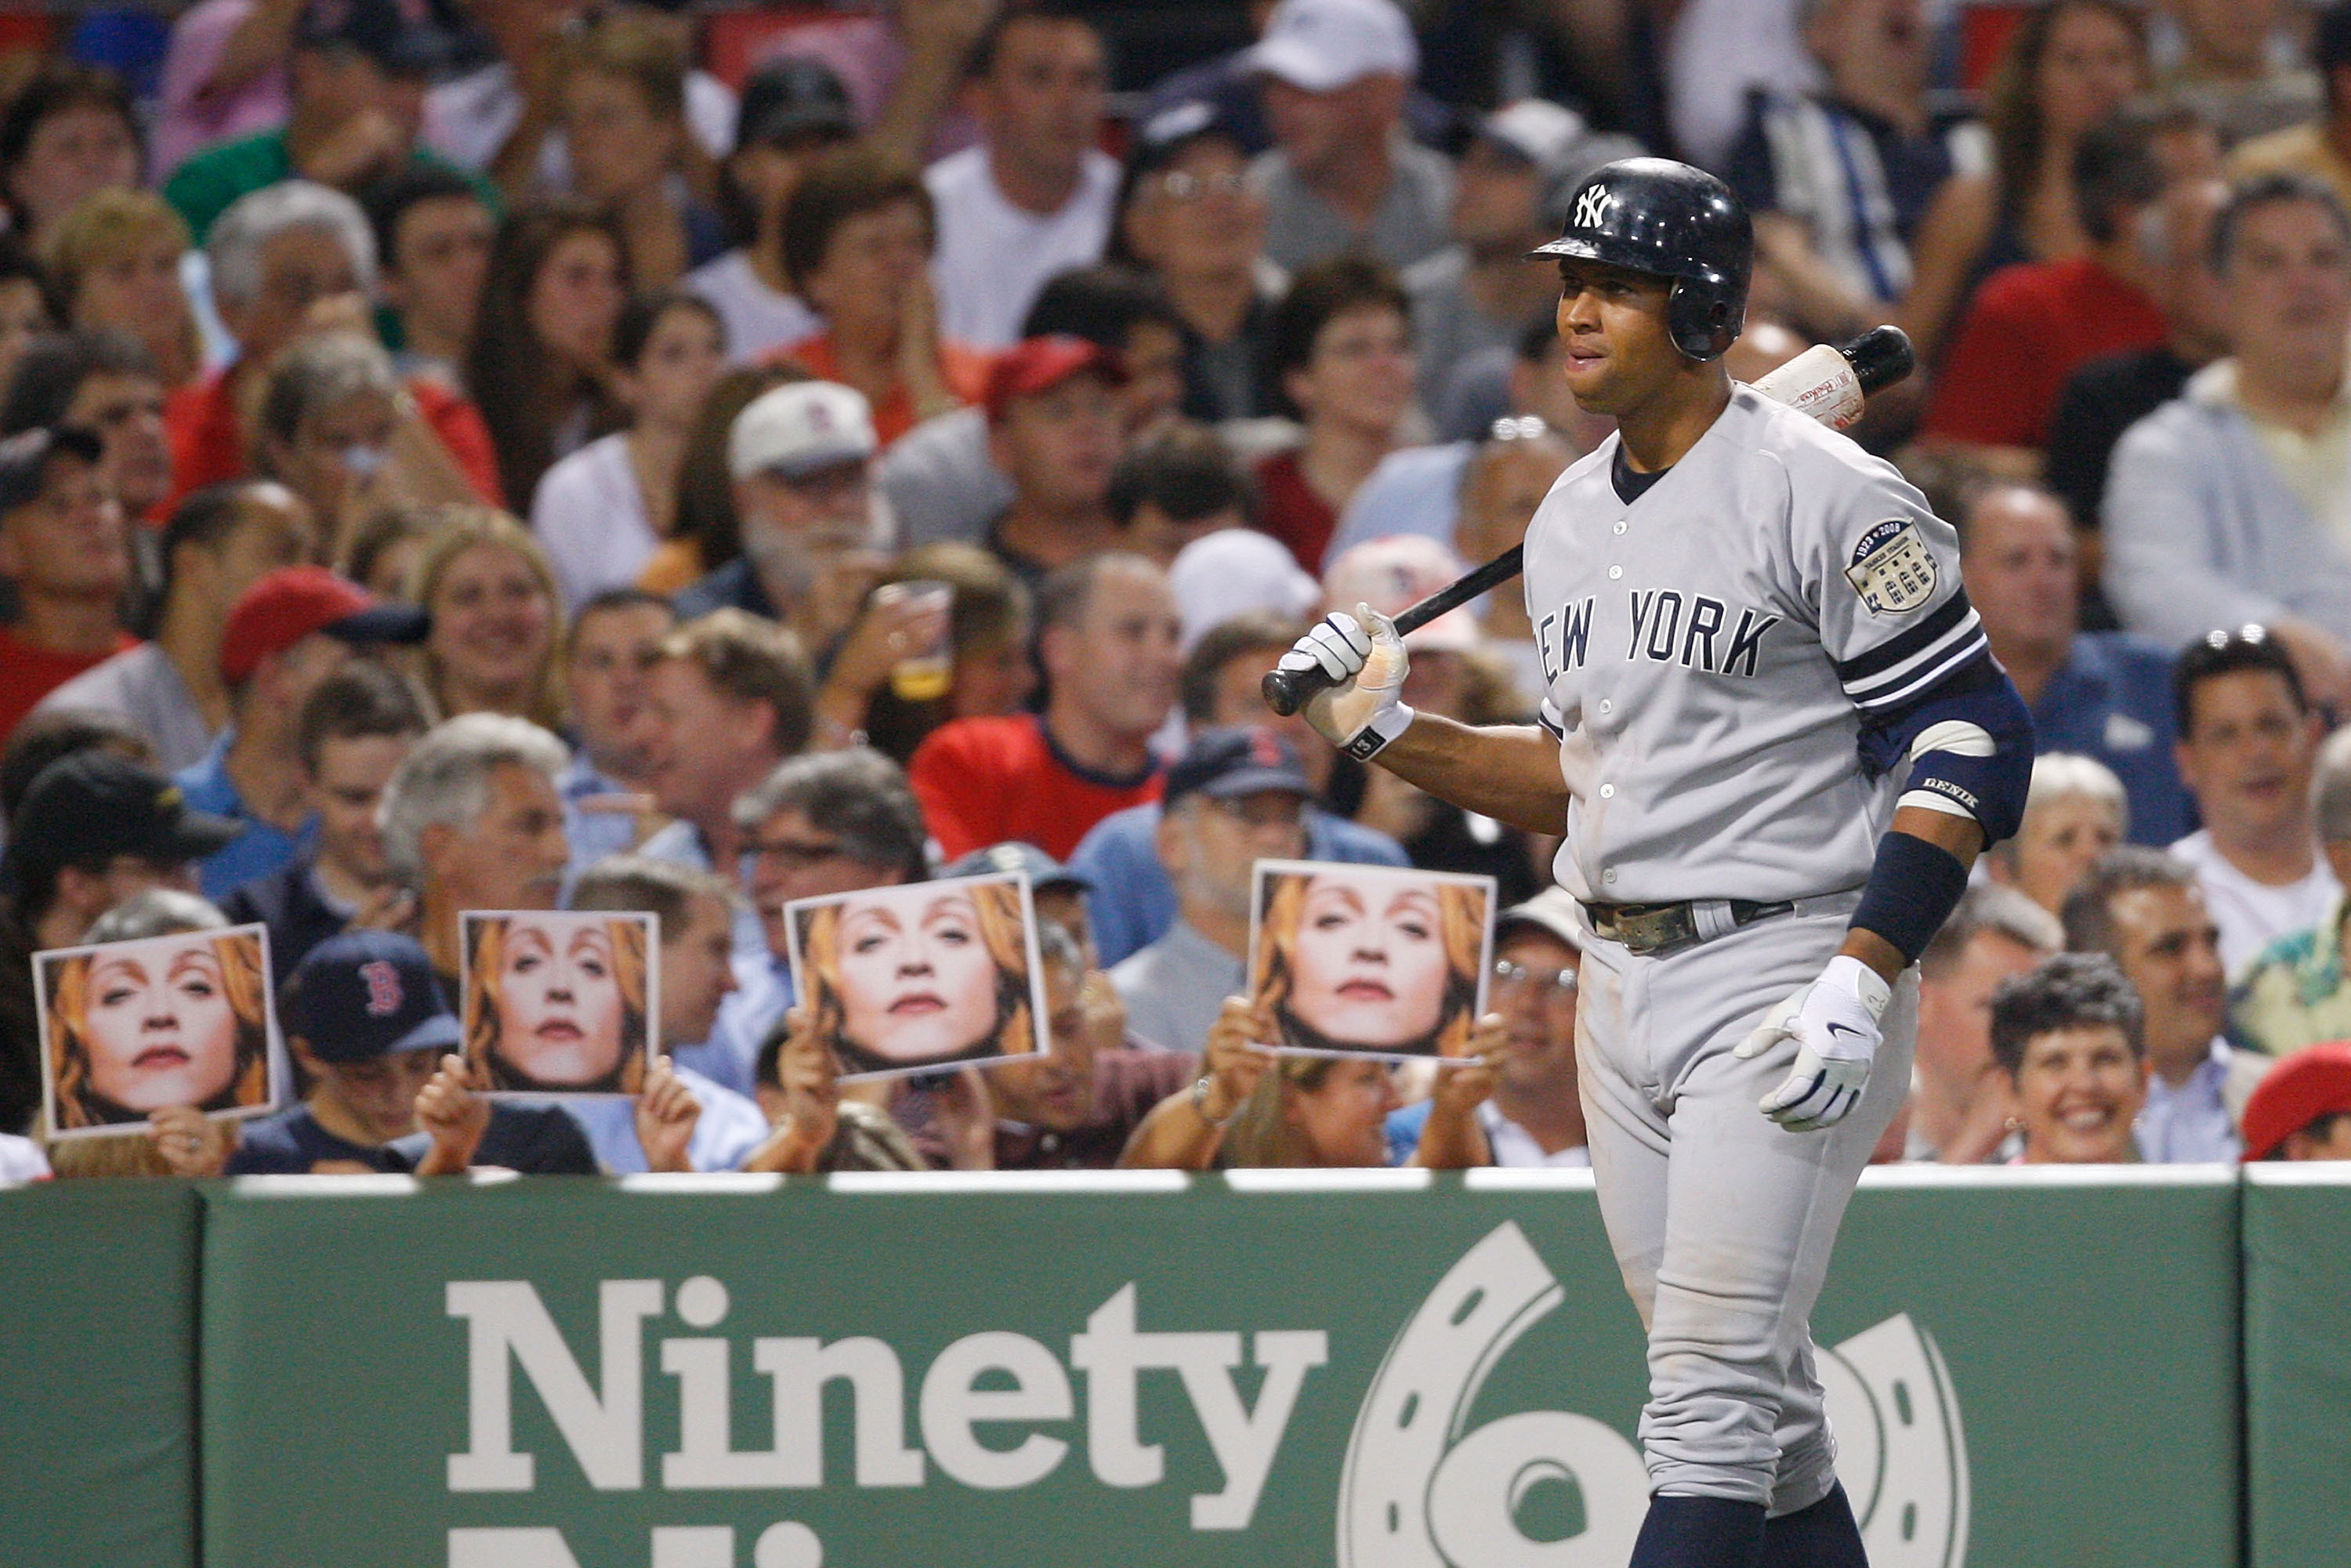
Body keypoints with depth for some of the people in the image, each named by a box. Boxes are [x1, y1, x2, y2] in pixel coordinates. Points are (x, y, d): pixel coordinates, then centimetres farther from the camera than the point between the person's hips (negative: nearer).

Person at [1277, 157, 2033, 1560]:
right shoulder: (1571, 523, 14)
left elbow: (1973, 744, -13)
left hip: (1785, 974, -8)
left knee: (1712, 1394, -13)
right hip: (1623, 988, 8)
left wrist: (1861, 975, -21)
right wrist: (1393, 734, 7)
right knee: (1753, 1402, 12)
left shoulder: (1821, 498, -11)